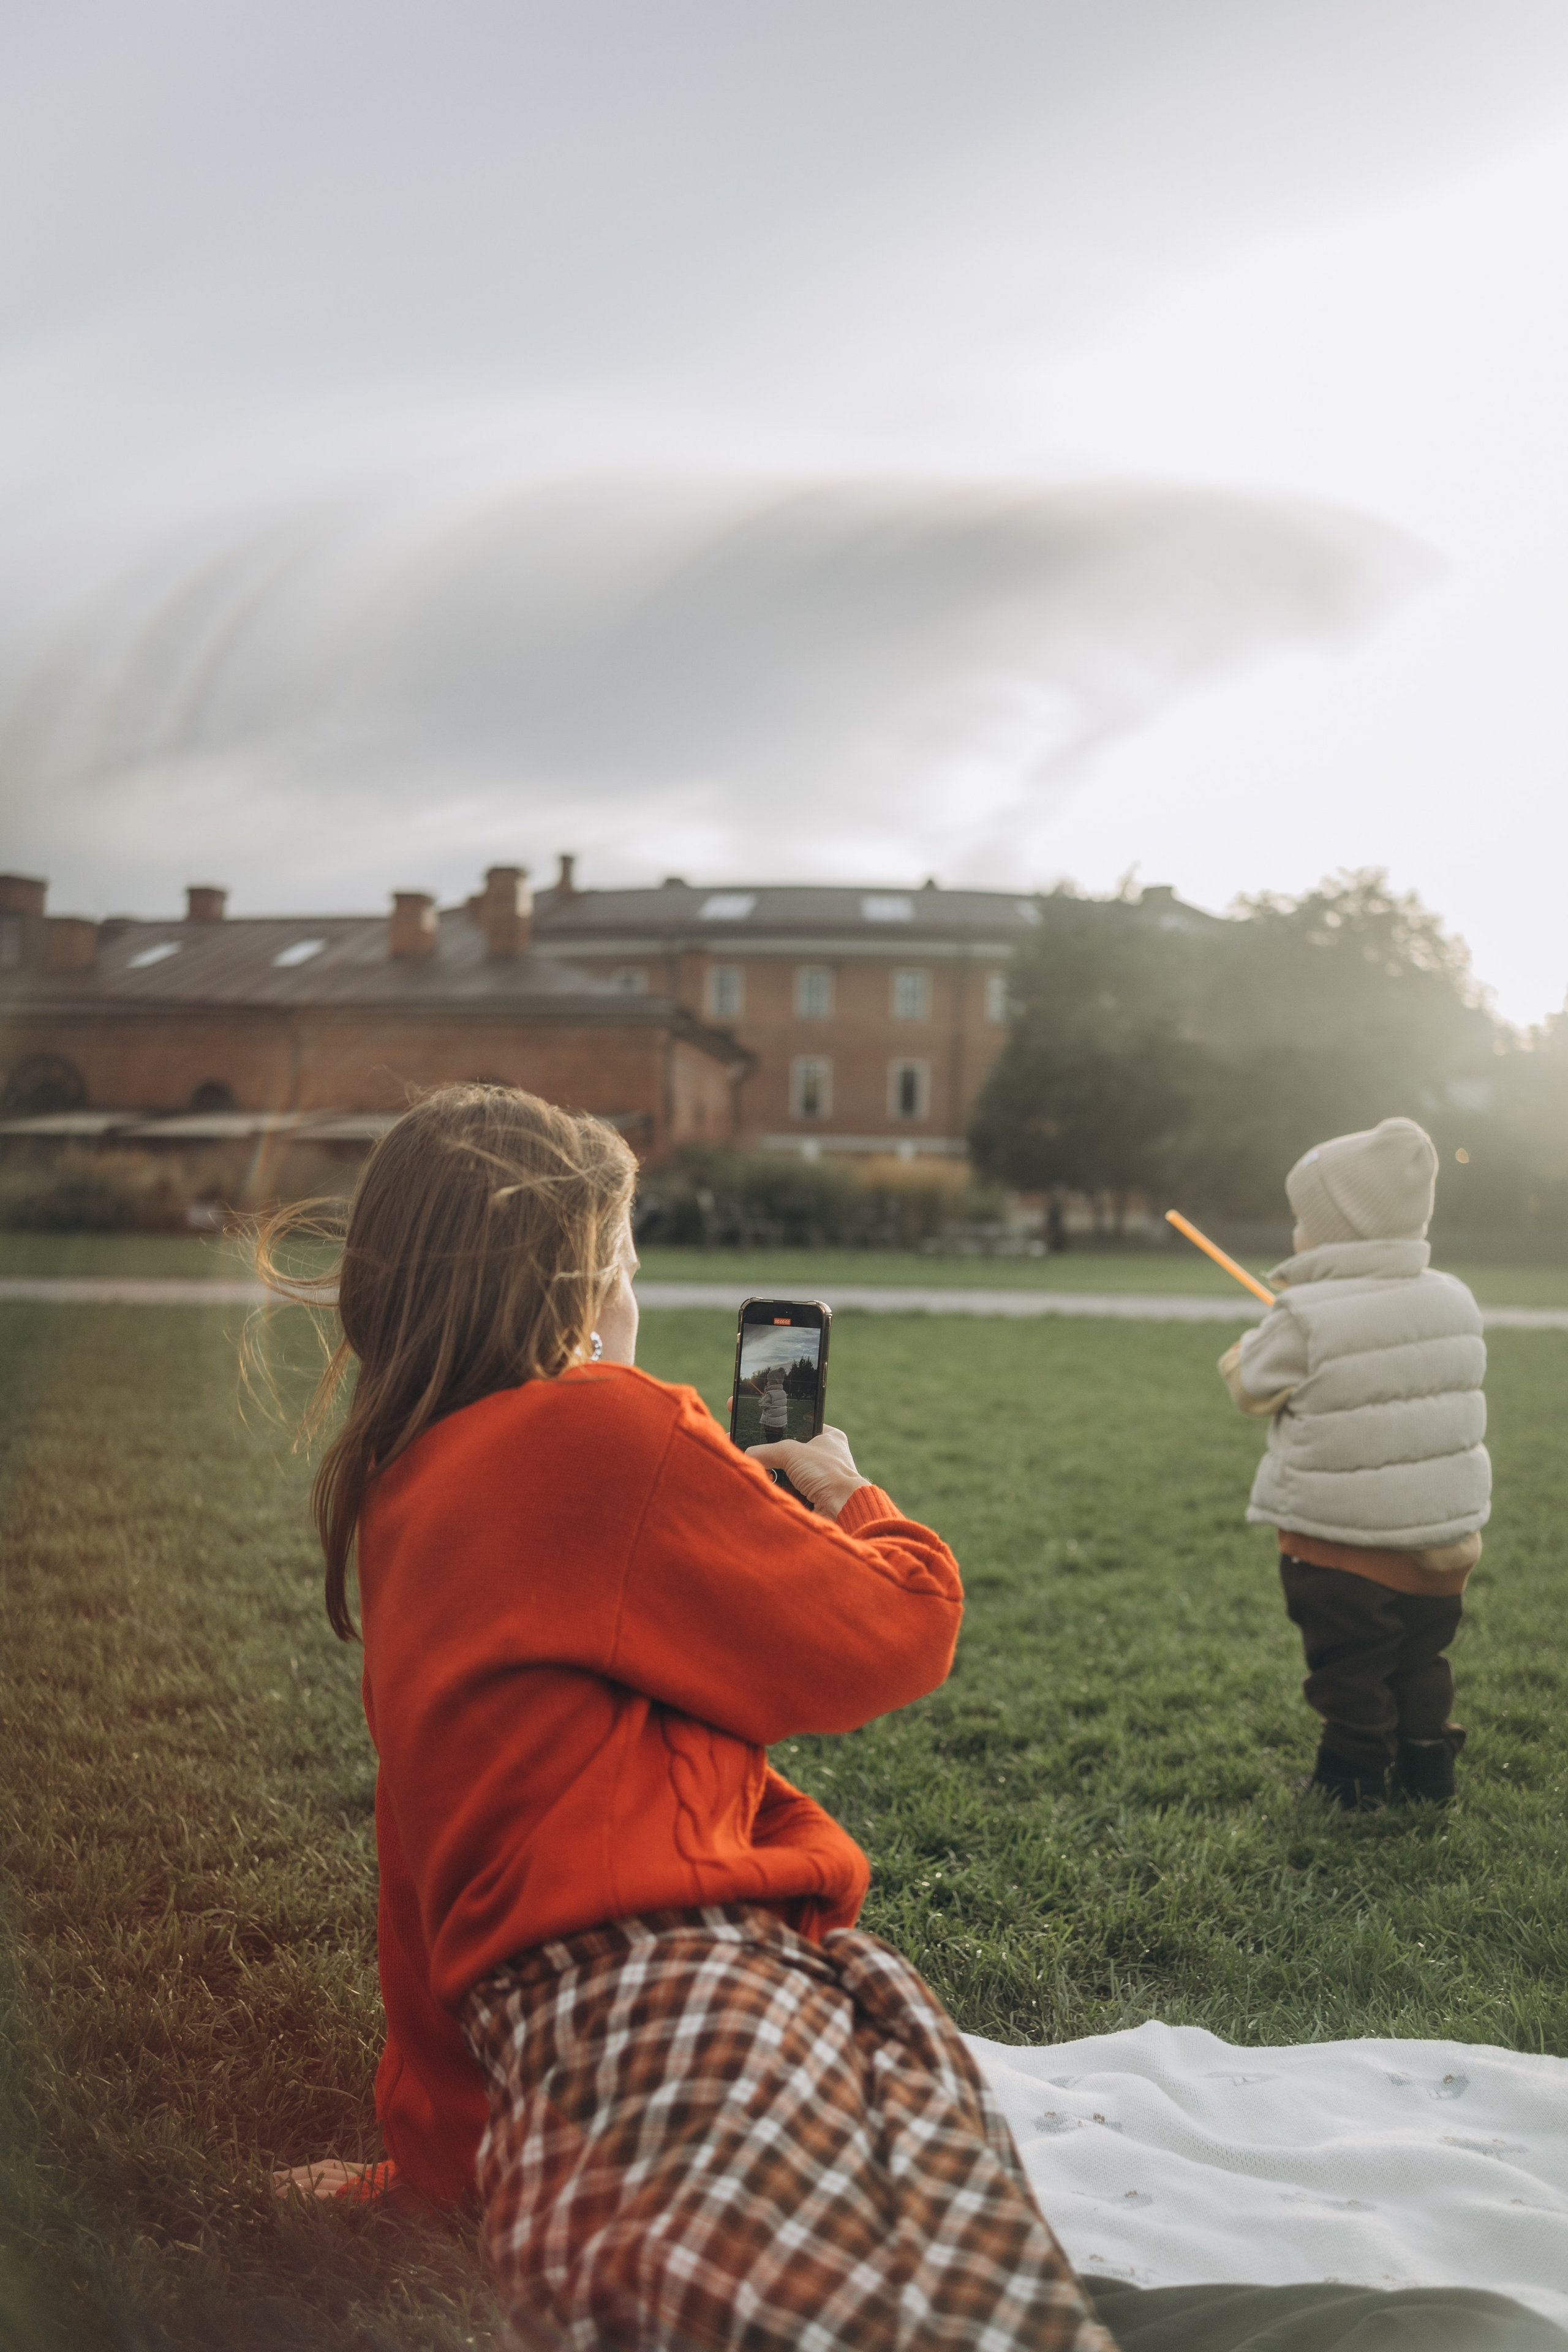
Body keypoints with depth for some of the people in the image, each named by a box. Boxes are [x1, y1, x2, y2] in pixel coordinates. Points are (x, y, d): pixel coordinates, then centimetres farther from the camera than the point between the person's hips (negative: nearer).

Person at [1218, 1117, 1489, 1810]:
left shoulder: (1304, 1318, -20)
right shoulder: (1455, 1302, -2)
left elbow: (1254, 1388, -7)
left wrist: (1241, 1357, 13)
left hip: (1340, 1539, -5)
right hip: (1441, 1530, 6)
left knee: (1350, 1671, 8)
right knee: (1422, 1660, 20)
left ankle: (1354, 1776, 16)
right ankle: (1427, 1769, 30)